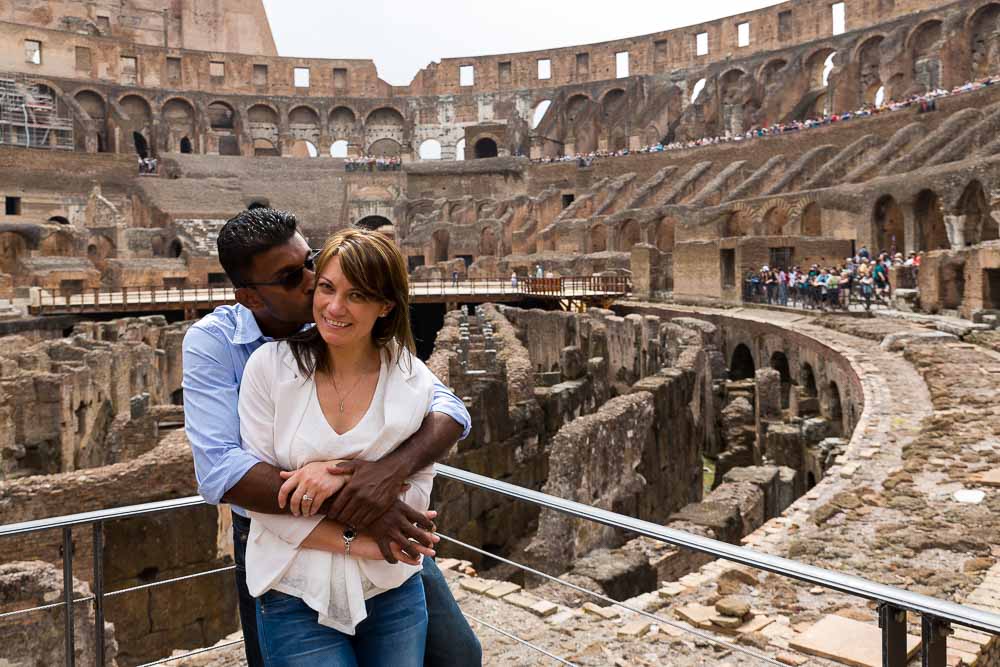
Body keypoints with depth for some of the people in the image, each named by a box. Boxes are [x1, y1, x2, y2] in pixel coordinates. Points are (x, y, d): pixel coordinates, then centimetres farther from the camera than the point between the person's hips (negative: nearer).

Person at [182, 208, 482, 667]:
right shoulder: (211, 342, -18)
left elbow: (449, 410, -18)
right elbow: (218, 471, -30)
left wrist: (395, 467, -39)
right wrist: (346, 505, -38)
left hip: (376, 526, 2)